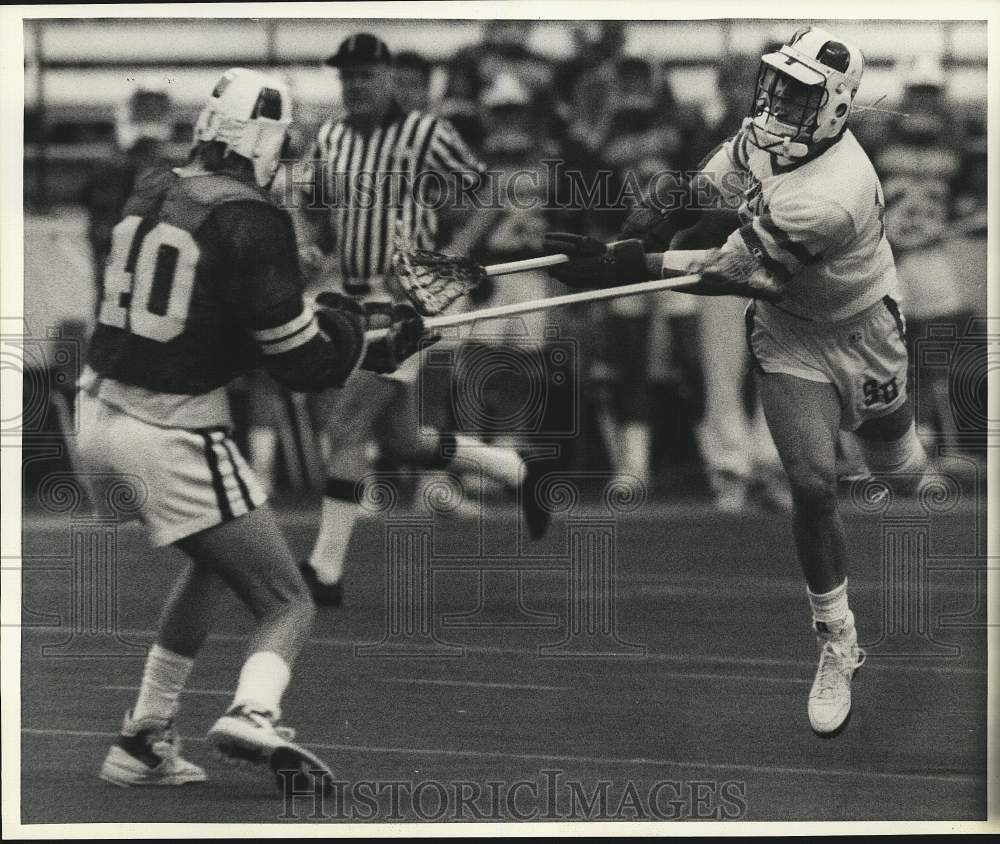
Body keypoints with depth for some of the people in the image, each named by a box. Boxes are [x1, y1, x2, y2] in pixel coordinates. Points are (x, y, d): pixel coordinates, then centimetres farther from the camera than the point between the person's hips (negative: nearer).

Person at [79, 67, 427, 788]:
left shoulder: (150, 193, 8)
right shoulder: (251, 220, -14)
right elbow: (301, 360, -12)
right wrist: (378, 345, 6)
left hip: (100, 416, 7)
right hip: (175, 440, -7)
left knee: (215, 558, 30)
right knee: (288, 605, 0)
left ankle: (145, 739, 25)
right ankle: (252, 715, -31)